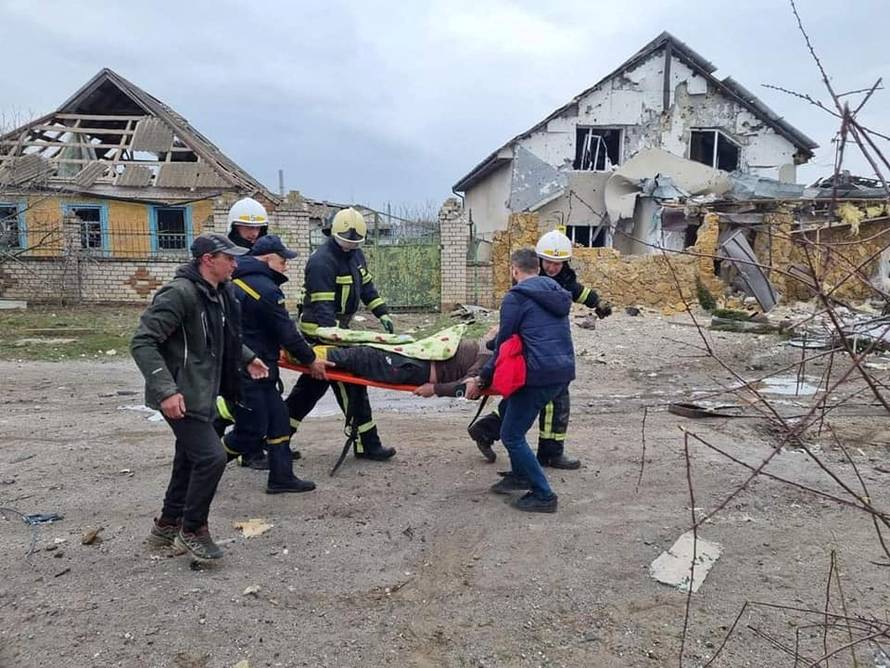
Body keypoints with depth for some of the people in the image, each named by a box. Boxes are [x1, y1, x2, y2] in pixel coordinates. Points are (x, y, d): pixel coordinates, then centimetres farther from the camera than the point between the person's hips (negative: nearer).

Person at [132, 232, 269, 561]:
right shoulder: (180, 293, -21)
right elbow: (142, 342, -24)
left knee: (190, 459, 18)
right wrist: (166, 390, -29)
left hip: (202, 393, 10)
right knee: (211, 457, -12)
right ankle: (193, 531, 9)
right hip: (181, 397, -10)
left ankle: (166, 527, 35)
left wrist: (247, 358, 20)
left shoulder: (221, 293, 8)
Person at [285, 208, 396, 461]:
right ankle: (367, 444, 2)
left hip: (337, 327, 9)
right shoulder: (321, 262, -21)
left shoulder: (355, 254, 8)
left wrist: (383, 314, 6)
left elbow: (367, 286, 17)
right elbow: (323, 307, -28)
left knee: (312, 385, 14)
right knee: (350, 385, -7)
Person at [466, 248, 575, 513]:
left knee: (511, 435, 3)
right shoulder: (555, 291, 16)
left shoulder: (515, 297, -6)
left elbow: (503, 346, -5)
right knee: (507, 409, 24)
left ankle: (543, 495, 8)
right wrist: (503, 329, 35)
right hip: (565, 370, 9)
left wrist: (482, 380, 6)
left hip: (541, 374, -9)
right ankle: (520, 474, 32)